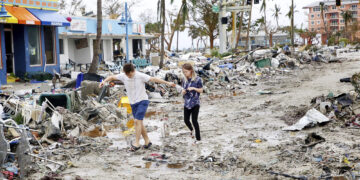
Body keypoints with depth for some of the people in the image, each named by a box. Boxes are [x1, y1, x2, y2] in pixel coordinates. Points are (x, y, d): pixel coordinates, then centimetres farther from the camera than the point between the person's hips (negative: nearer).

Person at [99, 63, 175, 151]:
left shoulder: (140, 76, -16)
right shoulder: (123, 76, -3)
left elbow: (154, 79, -19)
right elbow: (112, 77, 8)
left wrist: (167, 83, -23)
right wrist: (104, 81, -11)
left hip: (143, 101, -6)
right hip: (133, 103, 6)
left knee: (137, 121, -17)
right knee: (139, 123, 9)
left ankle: (136, 143, -13)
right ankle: (147, 141, 22)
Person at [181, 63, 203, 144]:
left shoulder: (197, 79, -9)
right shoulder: (185, 80, 6)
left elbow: (201, 90, -3)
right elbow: (183, 90, 13)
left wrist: (194, 88, -18)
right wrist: (183, 92, -10)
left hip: (195, 103, -5)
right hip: (187, 103, 5)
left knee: (194, 120, -7)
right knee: (186, 120, 6)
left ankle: (198, 138, 5)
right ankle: (191, 130, 39)